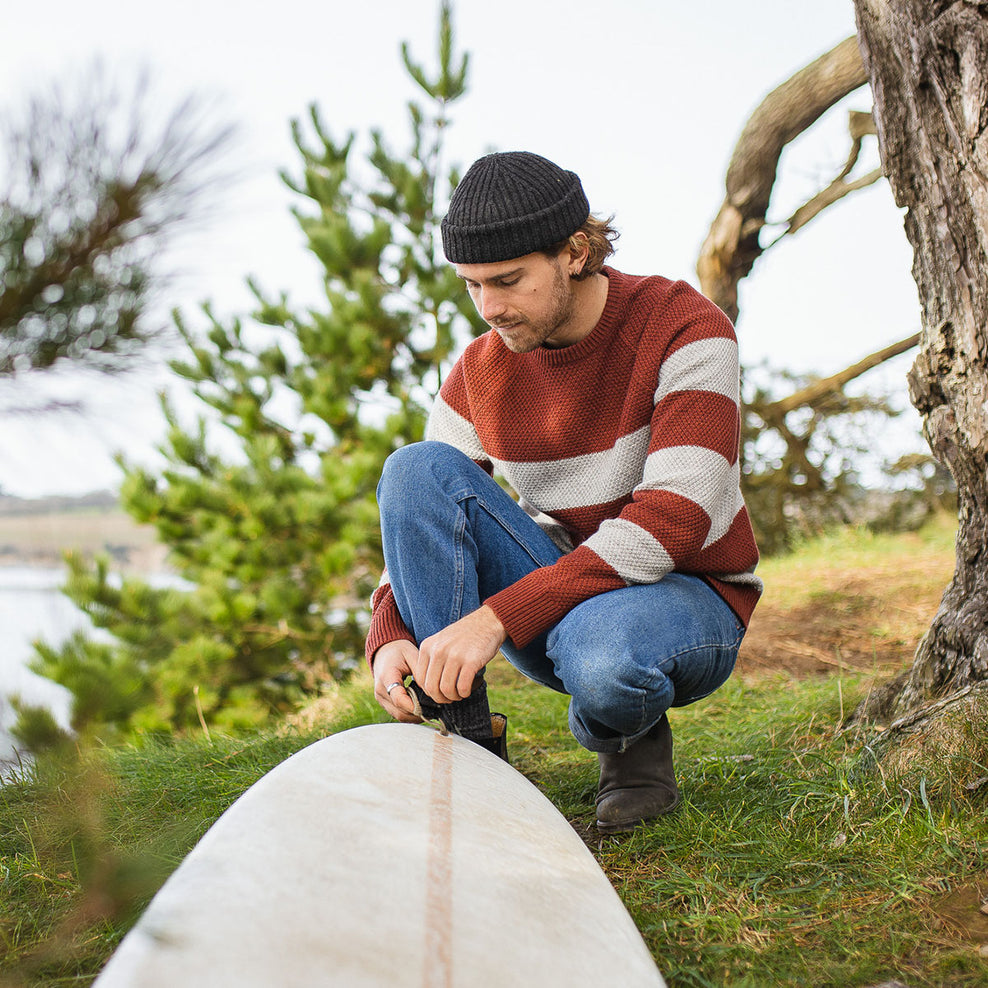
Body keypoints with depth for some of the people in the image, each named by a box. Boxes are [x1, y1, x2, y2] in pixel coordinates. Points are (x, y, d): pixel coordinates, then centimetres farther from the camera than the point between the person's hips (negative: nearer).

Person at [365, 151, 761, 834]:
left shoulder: (683, 326, -17)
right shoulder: (479, 374, -2)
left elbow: (675, 520, -28)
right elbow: (421, 522, 1)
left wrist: (496, 617, -34)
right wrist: (390, 637, -22)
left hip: (688, 597, -4)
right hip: (563, 588, 5)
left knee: (598, 646, -42)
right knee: (415, 468, -19)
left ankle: (632, 736, -3)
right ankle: (470, 748, -18)